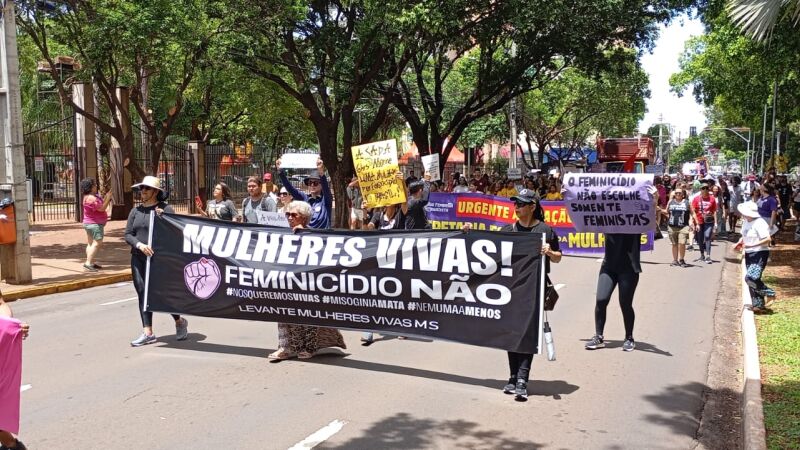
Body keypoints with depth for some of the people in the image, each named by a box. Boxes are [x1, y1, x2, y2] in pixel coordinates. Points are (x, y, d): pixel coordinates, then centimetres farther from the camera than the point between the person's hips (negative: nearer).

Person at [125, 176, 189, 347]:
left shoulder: (165, 208, -3)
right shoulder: (135, 211, 12)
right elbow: (128, 235, 7)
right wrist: (140, 245, -12)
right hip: (138, 258, 5)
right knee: (142, 293, 2)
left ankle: (180, 322, 22)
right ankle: (148, 333, 7)